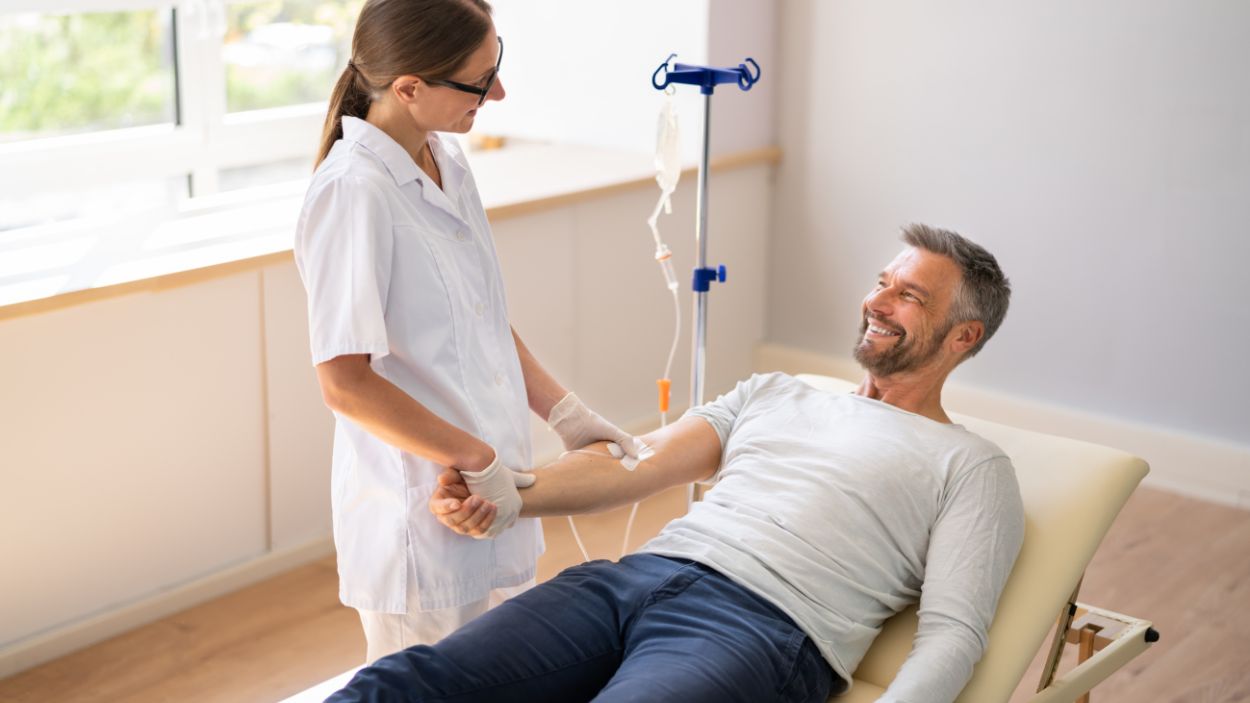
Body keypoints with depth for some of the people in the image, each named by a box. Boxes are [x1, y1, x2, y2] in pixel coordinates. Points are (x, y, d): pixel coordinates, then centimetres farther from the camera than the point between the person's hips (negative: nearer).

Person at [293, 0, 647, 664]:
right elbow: (344, 382, -23)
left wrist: (565, 412, 6)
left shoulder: (447, 163, 6)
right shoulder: (354, 191, -20)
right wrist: (477, 458, -18)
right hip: (420, 522, -8)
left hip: (493, 496, 8)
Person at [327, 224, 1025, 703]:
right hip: (638, 575, 6)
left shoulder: (971, 466, 14)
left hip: (760, 627, -5)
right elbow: (642, 462, 17)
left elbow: (953, 632, 0)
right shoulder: (775, 393, 30)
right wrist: (509, 495, -1)